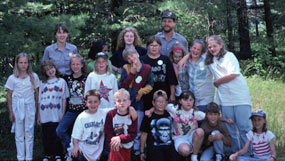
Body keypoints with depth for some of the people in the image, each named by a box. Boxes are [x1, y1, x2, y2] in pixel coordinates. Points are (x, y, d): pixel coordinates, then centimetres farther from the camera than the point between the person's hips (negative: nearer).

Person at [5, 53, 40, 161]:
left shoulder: (34, 76, 0)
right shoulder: (12, 78, -2)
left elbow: (37, 93, 6)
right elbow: (9, 95, 2)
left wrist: (37, 109, 4)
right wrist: (11, 112, -1)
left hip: (30, 106, 0)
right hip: (17, 106, 0)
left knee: (29, 133, 5)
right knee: (19, 134, 7)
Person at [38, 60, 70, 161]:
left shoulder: (61, 81, 5)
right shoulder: (42, 83, 11)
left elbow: (64, 99, 3)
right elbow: (39, 100, 12)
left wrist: (63, 114, -4)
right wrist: (39, 116, 9)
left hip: (56, 115, -2)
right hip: (45, 115, 2)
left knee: (56, 135, 0)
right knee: (46, 135, 7)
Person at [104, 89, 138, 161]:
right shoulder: (110, 114, -7)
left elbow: (133, 134, -11)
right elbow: (107, 132, -8)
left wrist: (120, 138, -25)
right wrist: (113, 142, -26)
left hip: (128, 149, 1)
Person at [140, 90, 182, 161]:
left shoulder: (169, 114, 8)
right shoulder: (149, 117, -2)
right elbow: (144, 134, 2)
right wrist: (142, 152, 4)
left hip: (169, 146, 4)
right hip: (154, 148, -3)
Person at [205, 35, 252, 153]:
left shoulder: (229, 56, -3)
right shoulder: (209, 60, 12)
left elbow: (232, 75, -14)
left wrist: (215, 83, -5)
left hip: (240, 96, -5)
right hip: (225, 100, 5)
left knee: (244, 127, -4)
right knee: (230, 129, 9)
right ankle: (235, 152, 20)